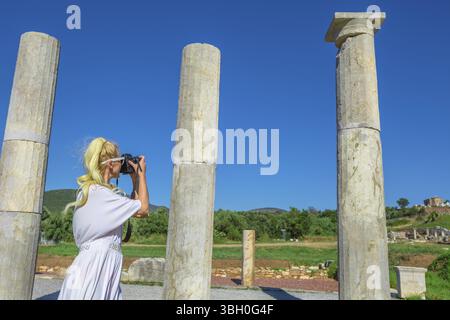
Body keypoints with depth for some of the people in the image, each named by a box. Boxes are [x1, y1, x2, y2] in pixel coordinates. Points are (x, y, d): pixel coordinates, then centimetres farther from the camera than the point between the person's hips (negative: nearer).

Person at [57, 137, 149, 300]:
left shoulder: (90, 190, 14)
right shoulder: (99, 192, -15)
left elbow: (133, 209, 19)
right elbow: (143, 209, -10)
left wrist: (134, 180, 17)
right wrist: (142, 174, 0)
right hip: (93, 269, -9)